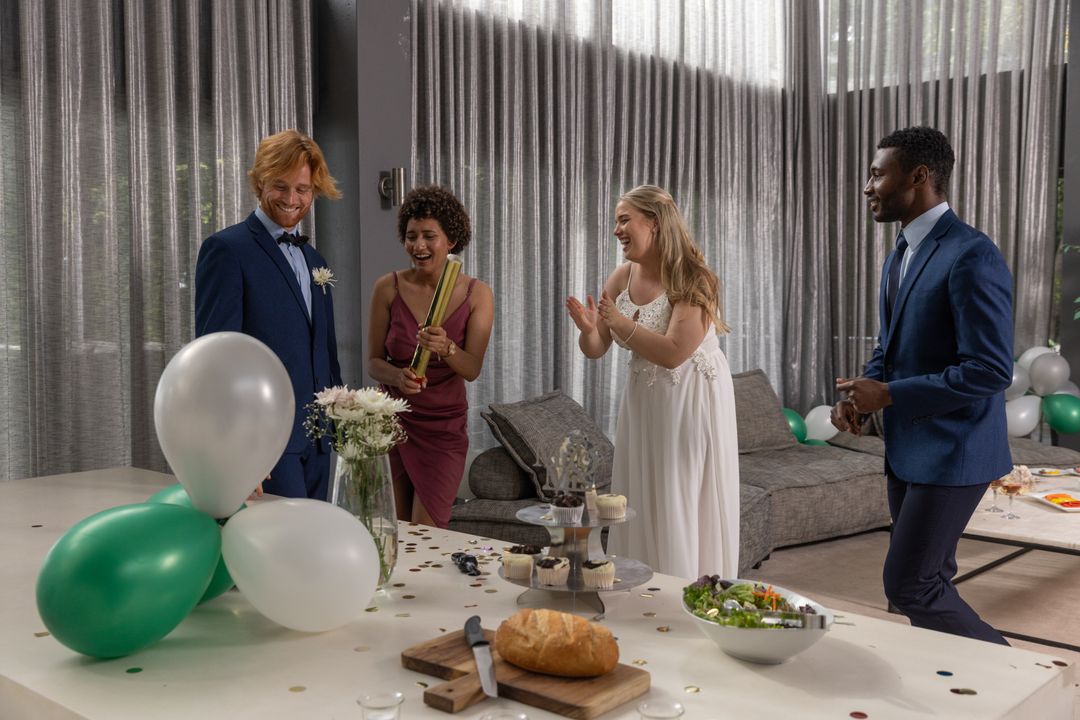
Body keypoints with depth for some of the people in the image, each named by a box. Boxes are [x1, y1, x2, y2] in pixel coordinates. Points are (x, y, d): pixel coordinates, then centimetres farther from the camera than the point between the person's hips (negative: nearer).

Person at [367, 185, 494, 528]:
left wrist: (446, 348, -30)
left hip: (445, 427, -1)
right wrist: (397, 376, -23)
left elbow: (473, 369, -9)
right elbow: (373, 361, -1)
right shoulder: (388, 288, -5)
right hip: (393, 419, 1)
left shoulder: (477, 294, -5)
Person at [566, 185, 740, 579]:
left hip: (692, 402, -6)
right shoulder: (623, 277, 0)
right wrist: (588, 329, -19)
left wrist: (620, 322, -25)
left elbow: (673, 354, -25)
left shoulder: (692, 280, -17)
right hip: (644, 401, 6)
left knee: (683, 511, 0)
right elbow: (596, 350, 3)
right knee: (639, 507, 11)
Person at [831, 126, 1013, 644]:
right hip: (908, 449, 9)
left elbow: (990, 370, -23)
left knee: (907, 586, -5)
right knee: (929, 583, 15)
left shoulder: (971, 256, -19)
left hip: (951, 451, -9)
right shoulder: (900, 255, 11)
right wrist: (860, 393, 0)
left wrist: (887, 395, -19)